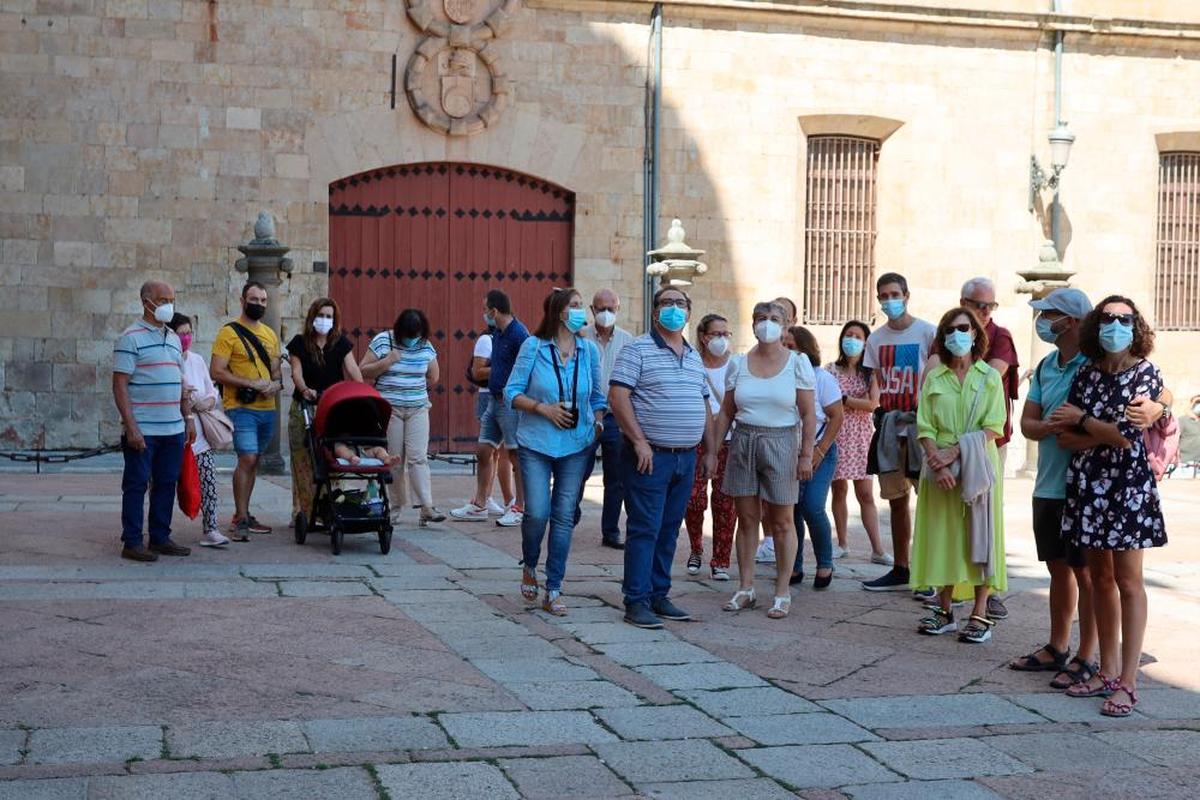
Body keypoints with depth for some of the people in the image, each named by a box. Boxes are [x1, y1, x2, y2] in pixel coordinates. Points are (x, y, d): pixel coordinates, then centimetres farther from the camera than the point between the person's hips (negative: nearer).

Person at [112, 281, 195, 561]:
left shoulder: (173, 338, 16)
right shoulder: (131, 338, -7)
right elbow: (120, 384, -12)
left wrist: (188, 417, 15)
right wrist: (131, 427, -18)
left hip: (173, 429, 7)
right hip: (142, 430, -7)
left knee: (166, 484, 10)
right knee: (137, 485, 0)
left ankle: (160, 538, 19)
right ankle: (132, 543, 5)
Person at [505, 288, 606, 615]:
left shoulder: (590, 350, 5)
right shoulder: (533, 346, -4)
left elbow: (598, 398, 15)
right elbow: (512, 392, -2)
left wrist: (598, 428, 1)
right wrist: (543, 408, -15)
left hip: (577, 446, 3)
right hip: (536, 444, -2)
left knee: (564, 517, 2)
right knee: (537, 513, -10)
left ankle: (553, 591, 9)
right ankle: (529, 567, 21)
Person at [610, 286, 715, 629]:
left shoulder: (694, 358, 17)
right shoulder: (638, 350, -5)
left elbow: (704, 406, 22)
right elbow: (617, 396, -13)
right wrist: (640, 442, -17)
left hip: (686, 458, 7)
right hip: (651, 456, -7)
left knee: (669, 530, 11)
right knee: (644, 529, -5)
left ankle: (659, 596, 19)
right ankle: (636, 601, 0)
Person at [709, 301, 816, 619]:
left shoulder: (797, 363, -2)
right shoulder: (738, 364, 6)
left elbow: (808, 415, -4)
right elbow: (726, 413, 9)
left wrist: (806, 454, -10)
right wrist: (712, 451, 6)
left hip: (780, 444, -3)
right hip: (743, 443, 3)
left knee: (781, 522, 2)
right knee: (746, 519, 7)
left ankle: (782, 593, 9)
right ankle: (746, 589, 14)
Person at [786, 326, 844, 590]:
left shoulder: (821, 377, -6)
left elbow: (837, 416, -6)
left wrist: (819, 451, -13)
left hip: (818, 453, -3)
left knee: (812, 508, -14)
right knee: (791, 511, 4)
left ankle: (825, 563, 6)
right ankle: (795, 568, 18)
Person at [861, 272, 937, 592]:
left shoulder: (927, 333, -4)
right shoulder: (876, 338, 11)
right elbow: (877, 382, 13)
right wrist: (880, 410, -3)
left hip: (920, 422, -5)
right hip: (889, 424, 5)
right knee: (896, 499, 11)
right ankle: (900, 569, 19)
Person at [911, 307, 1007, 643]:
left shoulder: (989, 377, 2)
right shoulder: (934, 379, 8)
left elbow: (994, 428, -7)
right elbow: (925, 428, 2)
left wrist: (955, 452, -16)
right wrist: (938, 463, -13)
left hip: (978, 467, -2)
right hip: (940, 469, 2)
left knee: (979, 537, -1)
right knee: (943, 537, 5)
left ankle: (980, 615, 2)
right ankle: (945, 611, 14)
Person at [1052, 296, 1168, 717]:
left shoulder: (1146, 374, -5)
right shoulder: (1087, 373, 8)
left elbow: (1128, 434, -15)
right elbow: (1067, 436, 3)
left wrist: (1083, 421, -3)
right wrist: (1109, 433, -12)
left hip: (1128, 485, -5)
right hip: (1088, 484, 5)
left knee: (1128, 582, -3)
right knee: (1100, 578, 10)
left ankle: (1128, 682, -1)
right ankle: (1108, 670, 18)